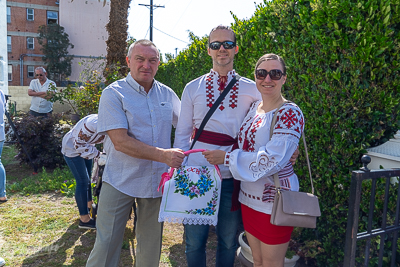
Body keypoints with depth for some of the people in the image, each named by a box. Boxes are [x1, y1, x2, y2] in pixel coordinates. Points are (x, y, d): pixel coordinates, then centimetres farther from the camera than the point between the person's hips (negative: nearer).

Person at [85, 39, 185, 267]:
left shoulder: (167, 94, 6)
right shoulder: (113, 94, -8)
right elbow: (120, 142, -18)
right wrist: (162, 155, -27)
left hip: (157, 180, 4)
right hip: (121, 180, -4)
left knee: (151, 247, 16)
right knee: (106, 244, 3)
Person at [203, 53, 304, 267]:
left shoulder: (290, 114, -17)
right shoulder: (254, 107, 5)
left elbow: (270, 160, -25)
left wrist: (225, 158, -19)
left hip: (273, 201, -6)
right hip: (249, 196, 7)